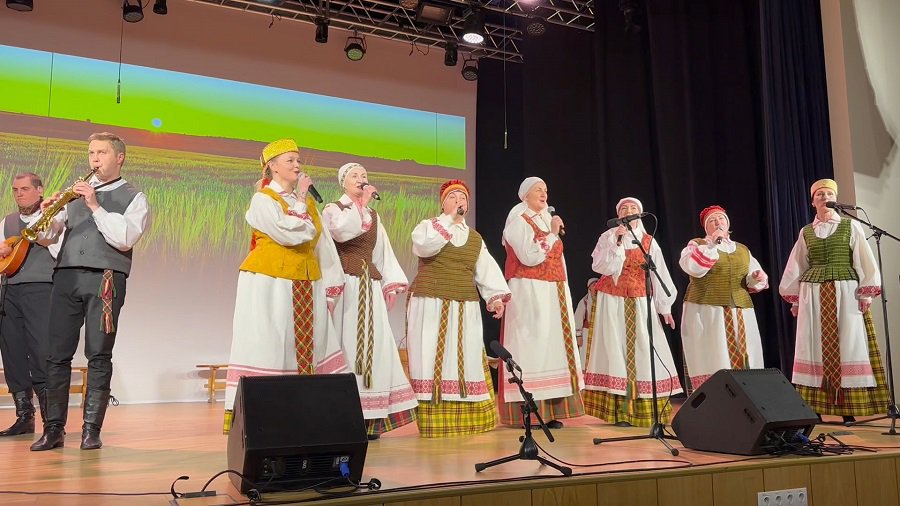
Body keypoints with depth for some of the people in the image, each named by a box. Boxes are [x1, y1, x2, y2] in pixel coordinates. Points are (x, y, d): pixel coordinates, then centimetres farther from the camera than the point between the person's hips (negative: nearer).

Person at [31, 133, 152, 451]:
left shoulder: (134, 198, 8)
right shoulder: (77, 192, 21)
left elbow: (125, 239, -9)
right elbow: (47, 236, 16)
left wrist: (95, 206, -11)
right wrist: (46, 215, -4)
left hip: (105, 278, -4)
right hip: (66, 277, 4)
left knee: (99, 356, -4)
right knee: (57, 354, 2)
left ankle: (91, 430, 2)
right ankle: (54, 429, 9)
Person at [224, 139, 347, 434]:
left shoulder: (307, 202, 16)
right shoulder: (262, 199, -3)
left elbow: (322, 245, 13)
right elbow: (289, 234, -19)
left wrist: (330, 286, 8)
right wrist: (299, 201, -8)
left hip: (306, 285, 6)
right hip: (271, 283, -6)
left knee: (309, 346, 4)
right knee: (269, 346, -6)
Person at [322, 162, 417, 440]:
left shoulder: (374, 216, 22)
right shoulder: (333, 209, 7)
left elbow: (384, 251, 18)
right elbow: (342, 231, -16)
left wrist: (391, 284, 9)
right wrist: (361, 204, -14)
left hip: (371, 286, 5)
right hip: (345, 284, -5)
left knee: (373, 342, -1)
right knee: (346, 342, -10)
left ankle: (370, 418, 1)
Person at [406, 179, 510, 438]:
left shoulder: (475, 238, 16)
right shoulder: (428, 226, 5)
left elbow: (487, 269, 7)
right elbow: (423, 246, -17)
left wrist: (496, 297, -8)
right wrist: (448, 220, -12)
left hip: (464, 308, 4)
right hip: (430, 305, -3)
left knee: (465, 359, 3)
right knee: (432, 358, -5)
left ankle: (466, 419, 11)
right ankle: (433, 421, -1)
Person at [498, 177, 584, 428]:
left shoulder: (546, 220, 19)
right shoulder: (518, 222, -6)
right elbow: (530, 256, -18)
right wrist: (552, 234, -13)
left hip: (553, 293, 8)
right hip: (530, 292, -8)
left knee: (551, 344, 5)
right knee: (532, 345, -9)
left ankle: (548, 410, 8)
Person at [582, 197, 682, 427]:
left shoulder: (648, 241, 8)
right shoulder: (608, 238, 3)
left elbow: (660, 274, 7)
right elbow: (600, 266, -10)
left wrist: (665, 306, 5)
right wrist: (616, 242, -15)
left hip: (640, 303, 2)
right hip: (613, 301, -2)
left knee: (643, 351, -1)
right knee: (616, 350, -4)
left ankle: (647, 410, 5)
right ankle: (620, 412, -4)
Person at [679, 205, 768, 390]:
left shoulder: (743, 250, 18)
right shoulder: (697, 244, 6)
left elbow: (752, 282, 18)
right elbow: (694, 268, -13)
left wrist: (757, 277, -3)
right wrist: (711, 244, -13)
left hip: (740, 314, 4)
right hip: (706, 312, -4)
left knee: (742, 360, 1)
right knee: (713, 361, -8)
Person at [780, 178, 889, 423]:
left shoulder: (851, 226, 6)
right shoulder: (806, 232, 12)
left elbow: (865, 260, 0)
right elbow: (796, 266, 14)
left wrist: (866, 292, -9)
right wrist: (794, 298, 9)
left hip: (845, 293, -2)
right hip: (814, 295, 2)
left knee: (847, 345, -4)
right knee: (817, 347, 0)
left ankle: (849, 408, -1)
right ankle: (816, 409, 1)